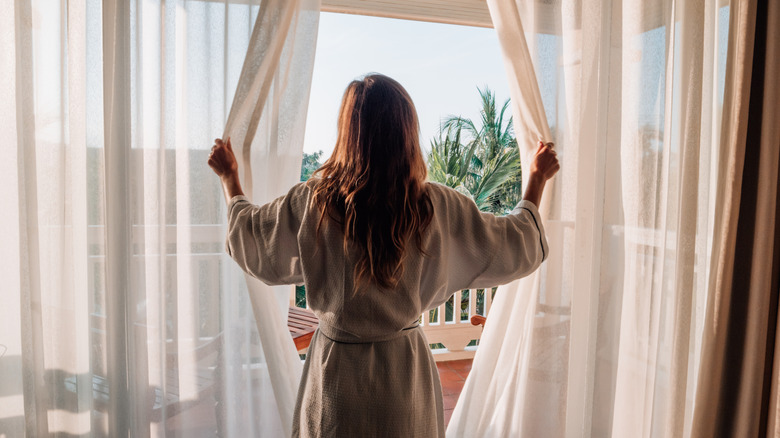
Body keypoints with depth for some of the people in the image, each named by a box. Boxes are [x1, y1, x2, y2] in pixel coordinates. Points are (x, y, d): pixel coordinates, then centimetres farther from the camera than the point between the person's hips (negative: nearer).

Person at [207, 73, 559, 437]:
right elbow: (520, 245, -1)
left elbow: (247, 234, 4)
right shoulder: (439, 207, -14)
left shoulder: (312, 201, -15)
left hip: (337, 367, 0)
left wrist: (229, 177, 21)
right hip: (406, 369, 1)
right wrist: (537, 179, 14)